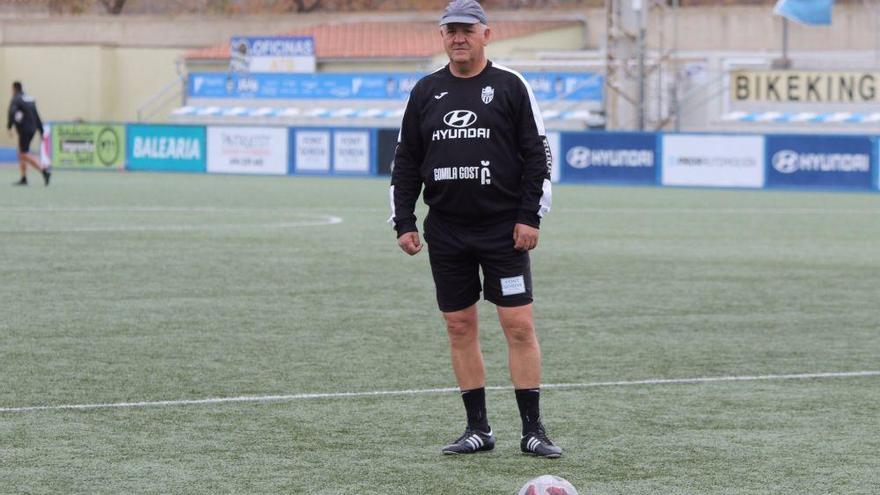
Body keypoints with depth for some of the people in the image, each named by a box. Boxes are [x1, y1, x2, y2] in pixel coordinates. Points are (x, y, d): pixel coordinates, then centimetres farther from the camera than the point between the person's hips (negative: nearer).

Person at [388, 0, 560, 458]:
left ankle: (532, 429, -1)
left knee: (519, 325, -6)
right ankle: (478, 428, 12)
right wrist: (403, 223, 5)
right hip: (446, 231, 4)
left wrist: (530, 216, -9)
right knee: (460, 327, 5)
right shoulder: (426, 92, 9)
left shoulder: (510, 86, 0)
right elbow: (406, 161, 12)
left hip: (503, 230, -3)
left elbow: (537, 154, -1)